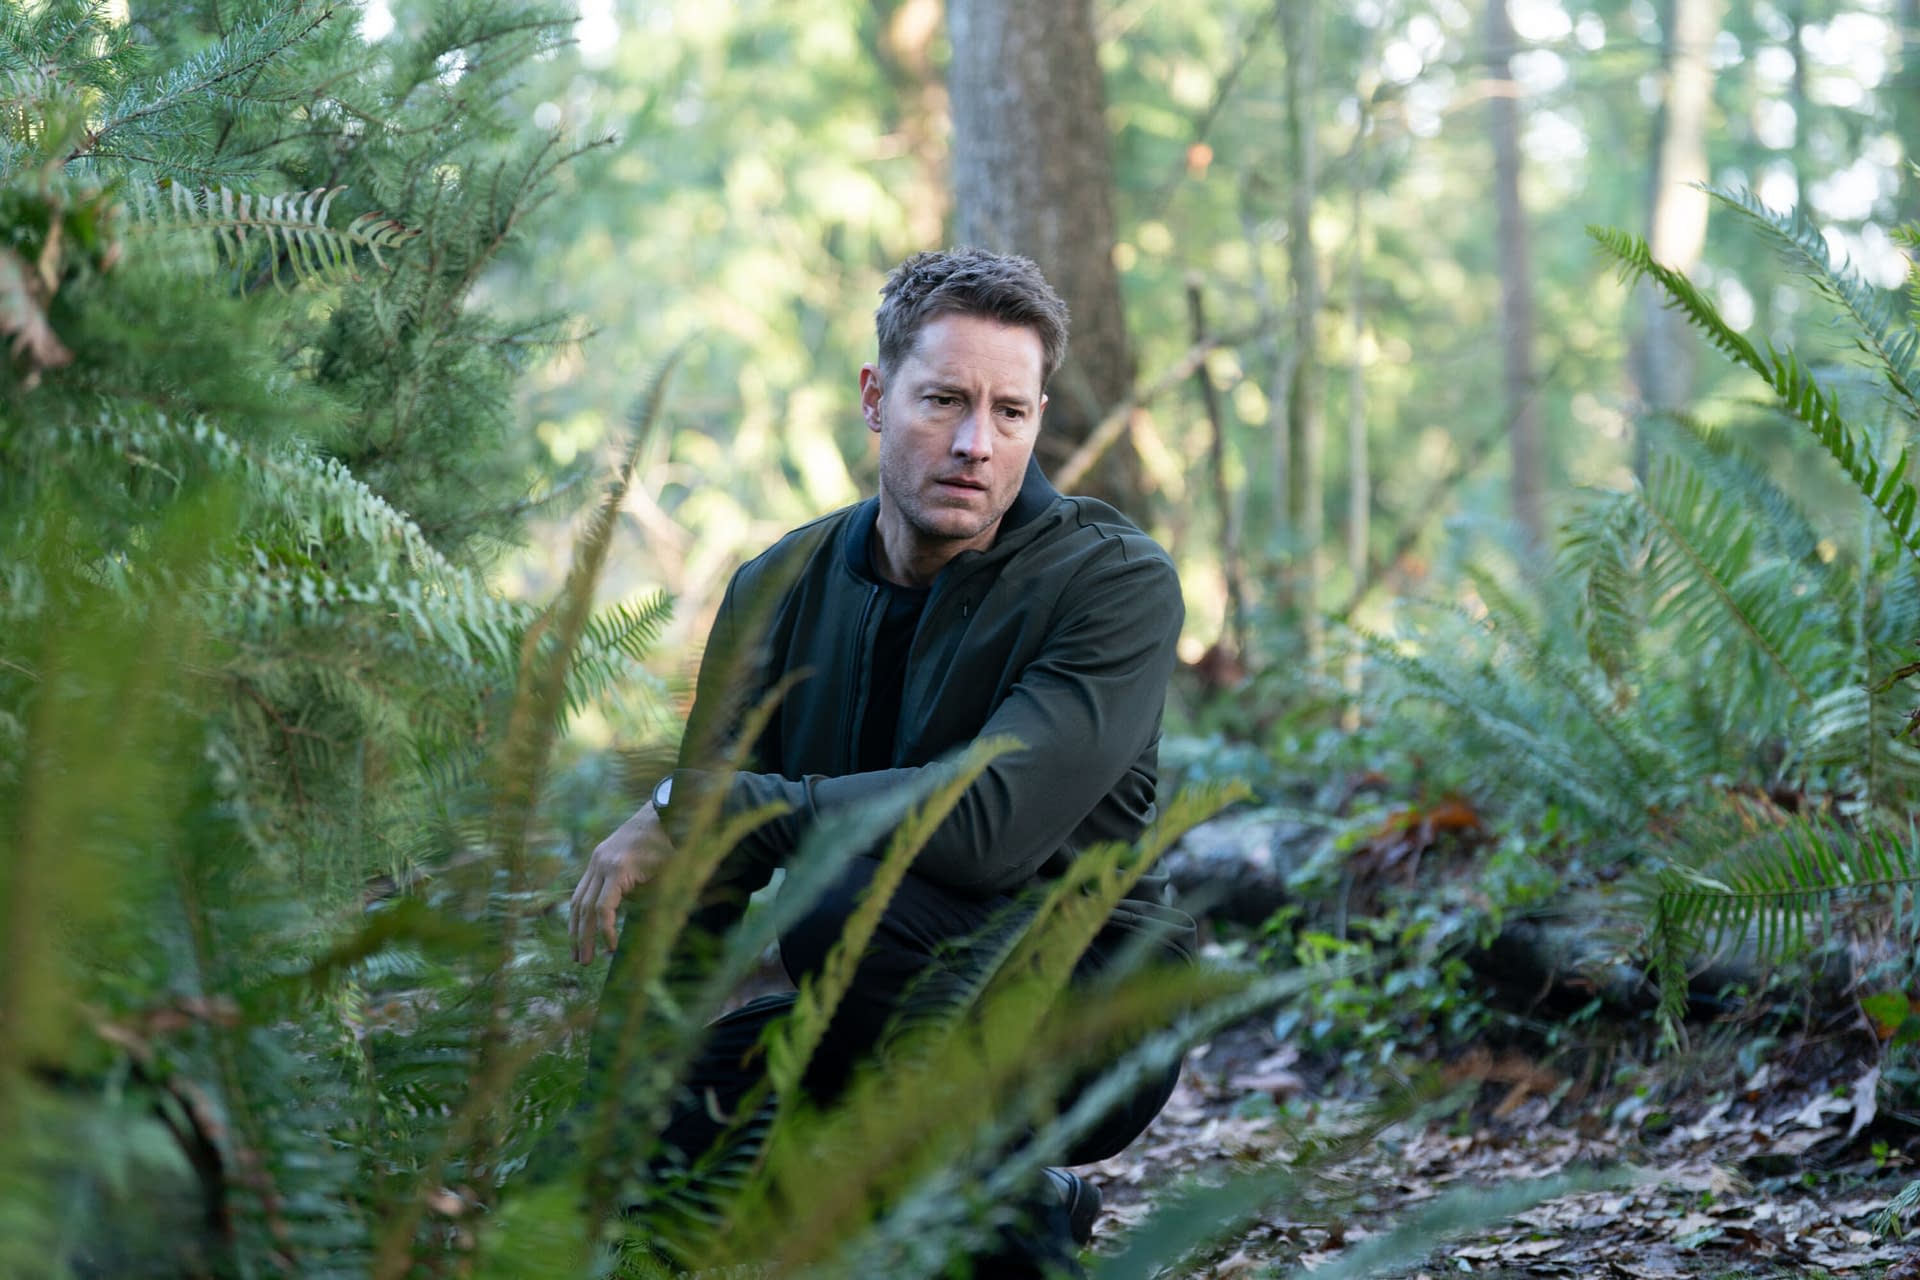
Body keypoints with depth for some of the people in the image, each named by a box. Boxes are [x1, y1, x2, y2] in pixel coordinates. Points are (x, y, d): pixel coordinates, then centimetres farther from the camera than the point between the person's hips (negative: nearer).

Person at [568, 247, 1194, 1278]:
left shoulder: (1118, 582, -16)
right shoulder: (779, 591, 1)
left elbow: (989, 822, -31)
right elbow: (696, 882, 2)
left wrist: (700, 807, -27)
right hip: (891, 1008, 6)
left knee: (847, 899, -32)